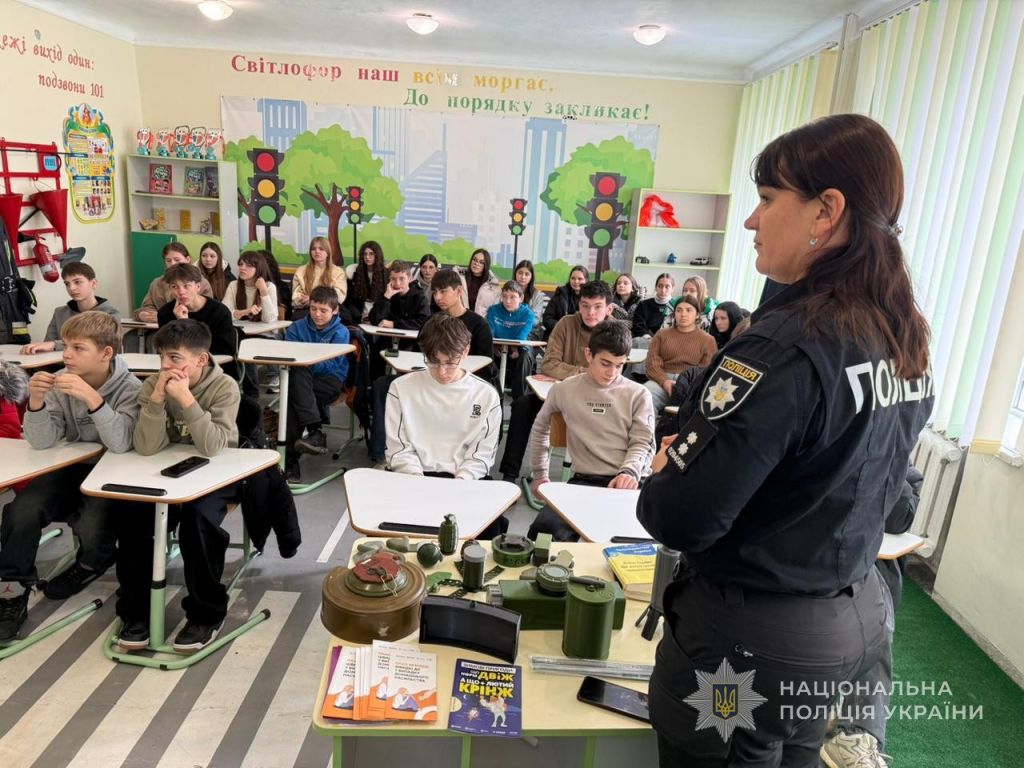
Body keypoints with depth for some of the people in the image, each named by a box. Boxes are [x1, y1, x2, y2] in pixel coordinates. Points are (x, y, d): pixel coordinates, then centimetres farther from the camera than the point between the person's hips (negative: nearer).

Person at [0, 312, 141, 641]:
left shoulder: (129, 388, -15)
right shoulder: (61, 383, -4)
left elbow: (120, 444, -29)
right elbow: (41, 442, -9)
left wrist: (91, 398, -39)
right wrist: (36, 400, -26)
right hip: (72, 468, 4)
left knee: (92, 527, -28)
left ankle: (92, 563, 11)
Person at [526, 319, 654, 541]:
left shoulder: (638, 394, 9)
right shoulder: (564, 390, 13)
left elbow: (643, 442, 4)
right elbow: (540, 429, 28)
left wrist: (629, 472, -17)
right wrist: (540, 474, 26)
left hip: (631, 481, -1)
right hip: (585, 481, 1)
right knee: (546, 528, -28)